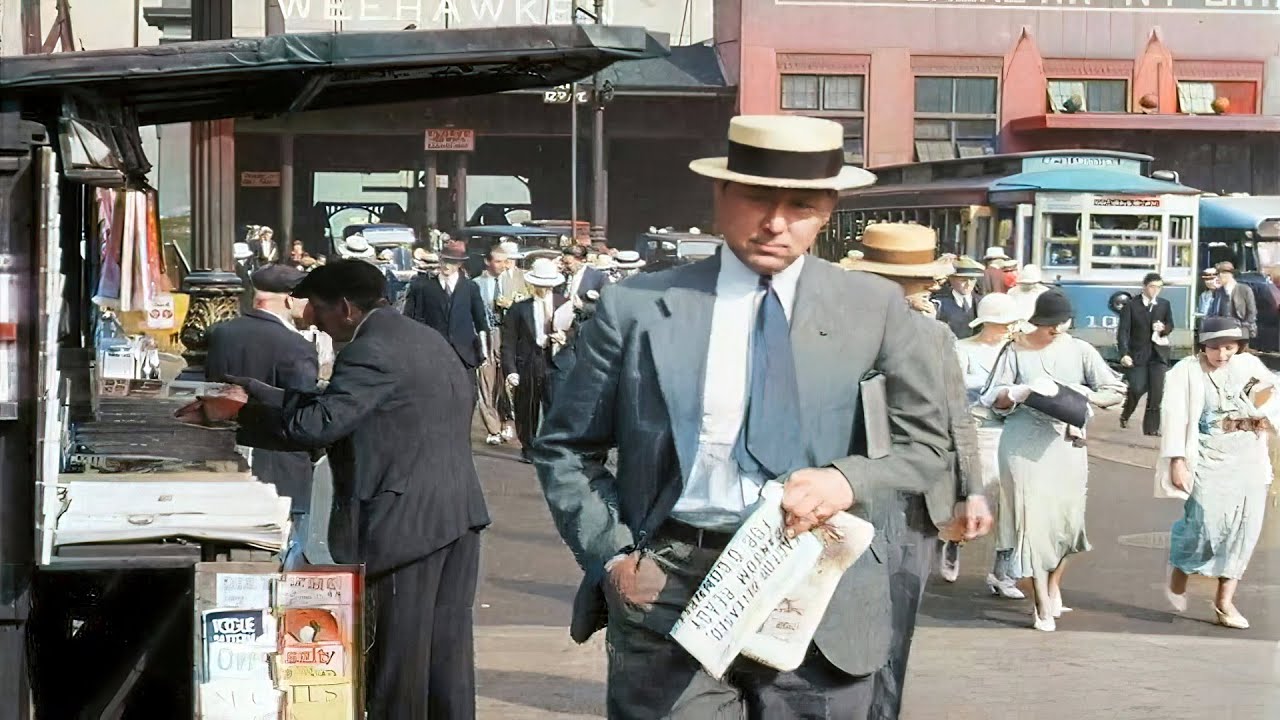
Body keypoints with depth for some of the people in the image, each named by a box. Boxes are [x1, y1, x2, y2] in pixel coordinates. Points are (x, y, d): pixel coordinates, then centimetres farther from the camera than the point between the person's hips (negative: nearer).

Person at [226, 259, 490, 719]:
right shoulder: (428, 339, 14)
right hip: (460, 513, 9)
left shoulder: (371, 352, -15)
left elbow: (316, 425, -23)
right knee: (447, 648, 13)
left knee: (398, 654, -1)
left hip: (406, 521, -9)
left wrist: (249, 399, -8)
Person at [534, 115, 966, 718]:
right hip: (667, 590, -1)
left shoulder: (873, 309, 5)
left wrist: (850, 481, -8)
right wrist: (613, 555, -3)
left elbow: (928, 445, 11)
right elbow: (564, 448, 10)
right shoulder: (636, 309, 3)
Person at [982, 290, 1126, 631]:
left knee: (1067, 517, 6)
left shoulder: (1079, 350, 5)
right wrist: (1024, 391, -17)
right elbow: (995, 399, 2)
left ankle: (1053, 586, 31)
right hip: (1025, 444, -2)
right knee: (1034, 518, -7)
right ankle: (1043, 606, -2)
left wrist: (1086, 395, -15)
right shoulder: (1017, 351, 1)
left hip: (1066, 442, 2)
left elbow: (1117, 391, 3)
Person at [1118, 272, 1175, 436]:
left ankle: (1151, 427, 1)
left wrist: (1163, 328, -13)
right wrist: (1124, 354, -20)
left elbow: (1170, 325, 13)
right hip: (1137, 353, -3)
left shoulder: (1164, 304, 10)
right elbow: (1123, 331, -8)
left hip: (1158, 353, 3)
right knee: (1137, 389, -8)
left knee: (1157, 392, -5)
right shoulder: (1131, 305, -3)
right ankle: (1125, 415, 21)